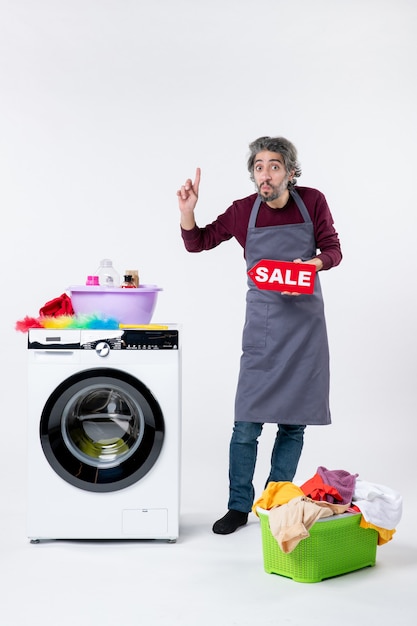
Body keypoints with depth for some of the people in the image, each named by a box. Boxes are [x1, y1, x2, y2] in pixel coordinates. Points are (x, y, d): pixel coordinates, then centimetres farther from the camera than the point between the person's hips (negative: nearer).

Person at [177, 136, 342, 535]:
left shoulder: (312, 202, -2)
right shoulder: (244, 211, -3)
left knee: (294, 421, 7)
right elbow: (198, 243, 5)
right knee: (247, 422, -4)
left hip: (306, 324, 1)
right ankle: (239, 506, 11)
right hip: (262, 326, -1)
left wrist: (312, 263, -17)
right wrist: (187, 213, -14)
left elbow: (333, 250, 4)